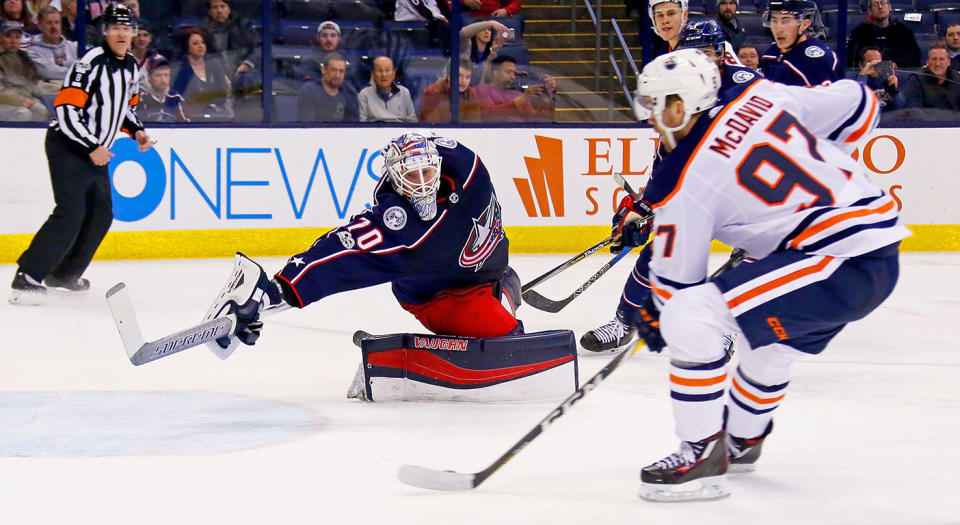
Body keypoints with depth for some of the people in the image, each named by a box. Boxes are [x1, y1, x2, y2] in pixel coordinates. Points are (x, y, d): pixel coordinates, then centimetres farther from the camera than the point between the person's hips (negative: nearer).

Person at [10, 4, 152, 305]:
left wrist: (136, 131, 7)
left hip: (97, 151, 9)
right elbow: (66, 110, -23)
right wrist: (91, 148, -24)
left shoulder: (131, 66, 9)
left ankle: (64, 275, 23)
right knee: (71, 213, -20)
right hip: (68, 146, -9)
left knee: (101, 216, 10)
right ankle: (27, 279, -20)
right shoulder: (90, 63, -19)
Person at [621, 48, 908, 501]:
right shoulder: (762, 97, 7)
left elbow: (676, 280, 1)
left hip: (840, 264, -10)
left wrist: (653, 318, 22)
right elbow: (857, 102, 16)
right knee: (771, 340, 32)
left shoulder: (683, 183, -8)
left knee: (691, 316, -13)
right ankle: (741, 441, 53)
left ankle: (702, 454, -5)